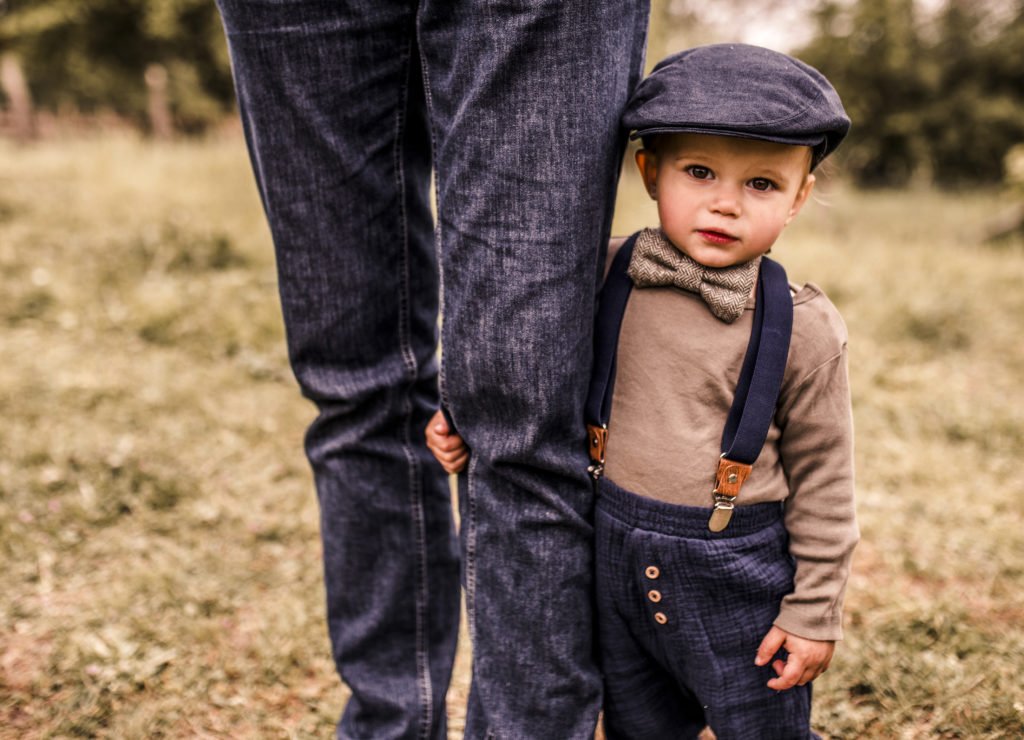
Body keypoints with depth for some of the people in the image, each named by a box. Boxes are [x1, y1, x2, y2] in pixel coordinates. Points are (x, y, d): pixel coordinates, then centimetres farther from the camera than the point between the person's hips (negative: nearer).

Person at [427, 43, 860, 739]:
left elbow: (821, 477, -6)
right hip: (617, 561, 3)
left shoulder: (802, 330, -13)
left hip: (738, 577, -3)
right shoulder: (611, 280, -6)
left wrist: (814, 610, -4)